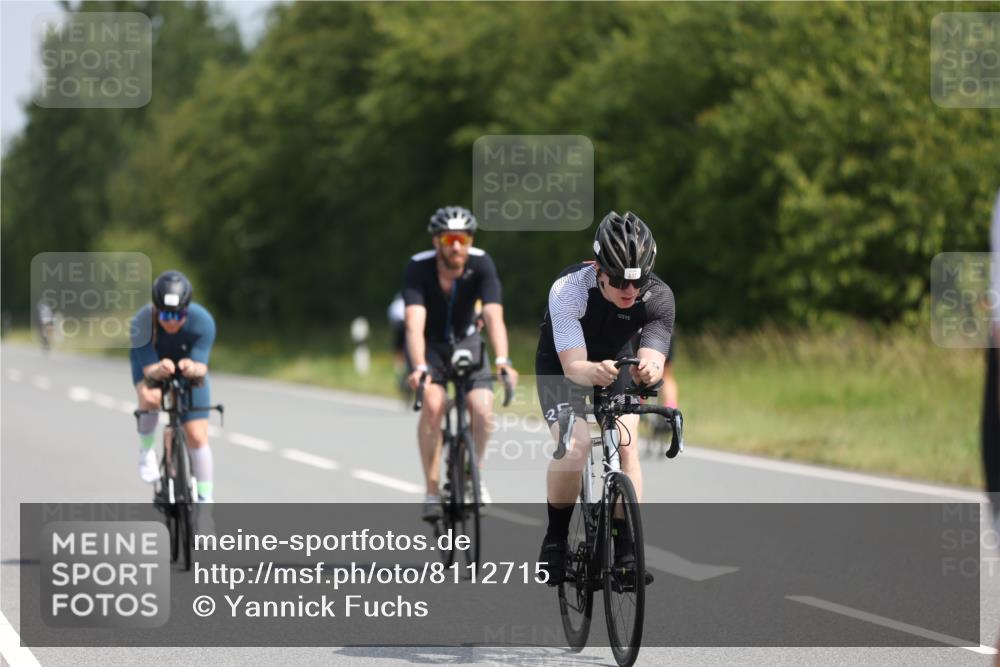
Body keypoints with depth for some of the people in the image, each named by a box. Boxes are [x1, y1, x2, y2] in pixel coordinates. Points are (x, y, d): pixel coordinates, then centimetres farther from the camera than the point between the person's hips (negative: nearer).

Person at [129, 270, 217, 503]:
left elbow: (201, 367, -36)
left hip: (189, 366, 1)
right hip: (151, 363, -1)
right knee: (150, 397, -35)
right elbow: (149, 369, -36)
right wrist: (159, 370, -59)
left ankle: (205, 500, 8)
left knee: (197, 436, -6)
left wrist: (194, 368, -60)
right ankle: (146, 450, -5)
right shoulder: (142, 322, -36)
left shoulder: (202, 321, -34)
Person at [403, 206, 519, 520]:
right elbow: (414, 323, -40)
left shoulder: (481, 264, -25)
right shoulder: (418, 267, -29)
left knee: (483, 412, -18)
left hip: (466, 341, 1)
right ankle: (432, 491, -17)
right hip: (429, 344, -1)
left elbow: (494, 316, -36)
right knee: (433, 404, -27)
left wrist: (502, 361, -52)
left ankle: (474, 474, 11)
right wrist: (420, 367, -55)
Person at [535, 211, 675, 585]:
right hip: (563, 363, -3)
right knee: (574, 445, -25)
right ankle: (555, 540, -5)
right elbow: (573, 365, -41)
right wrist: (594, 372, -64)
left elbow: (652, 358, -37)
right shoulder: (568, 289, -36)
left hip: (616, 360, 3)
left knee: (626, 446, -17)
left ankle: (626, 550, -6)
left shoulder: (658, 297, -27)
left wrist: (649, 370, -61)